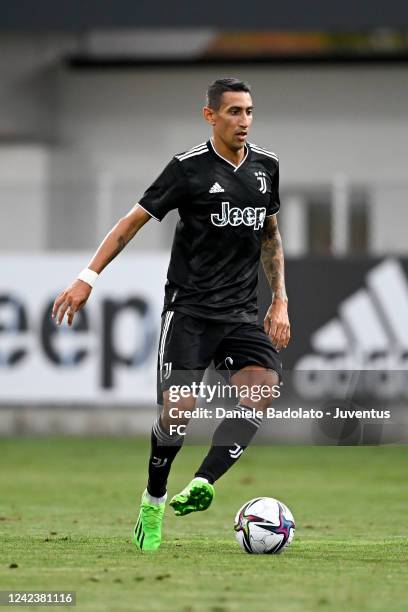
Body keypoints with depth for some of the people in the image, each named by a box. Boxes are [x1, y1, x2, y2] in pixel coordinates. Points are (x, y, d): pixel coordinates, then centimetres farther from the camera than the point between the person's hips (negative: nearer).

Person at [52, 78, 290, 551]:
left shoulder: (265, 166, 9)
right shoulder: (189, 169, -7)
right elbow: (133, 222, -3)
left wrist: (280, 301, 14)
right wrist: (88, 277, -10)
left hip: (241, 312, 4)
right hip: (189, 308, -4)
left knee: (264, 387, -21)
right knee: (179, 408, -11)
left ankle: (202, 484, -26)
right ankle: (152, 504, 10)